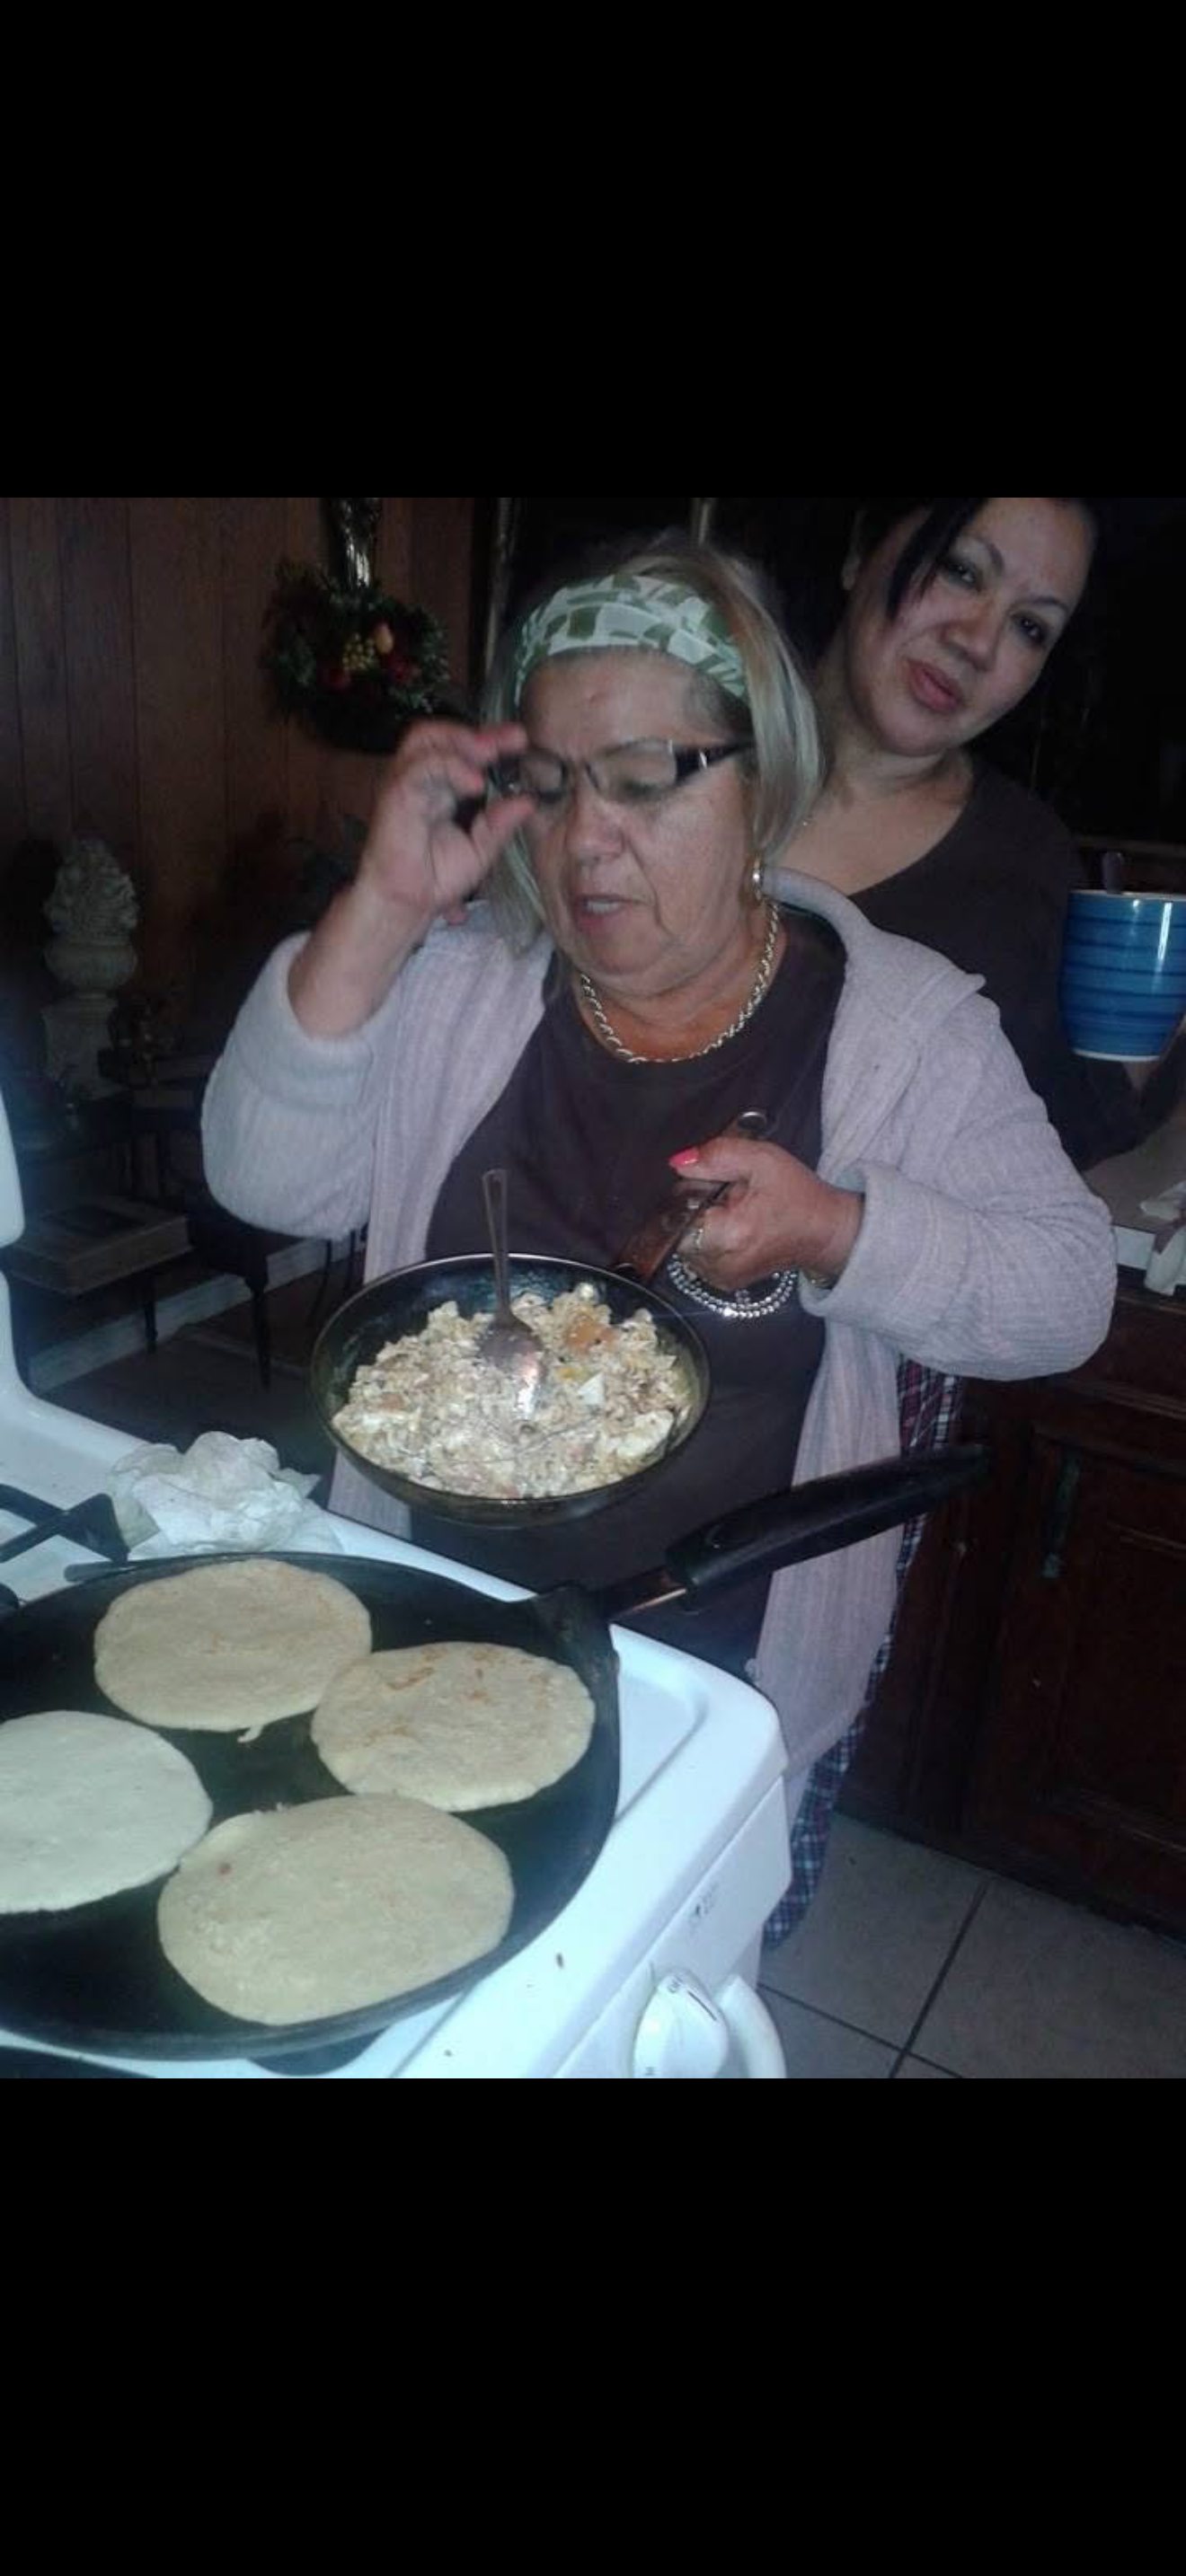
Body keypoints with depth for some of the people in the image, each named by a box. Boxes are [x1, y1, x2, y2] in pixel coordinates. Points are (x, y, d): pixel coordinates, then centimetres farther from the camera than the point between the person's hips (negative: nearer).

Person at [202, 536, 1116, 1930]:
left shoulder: (902, 1020, -8)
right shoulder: (455, 980, -3)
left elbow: (1067, 1290, -8)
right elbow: (264, 1178, -11)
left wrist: (832, 1231, -25)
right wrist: (382, 909, -20)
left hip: (738, 1662, -1)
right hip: (434, 1612, 3)